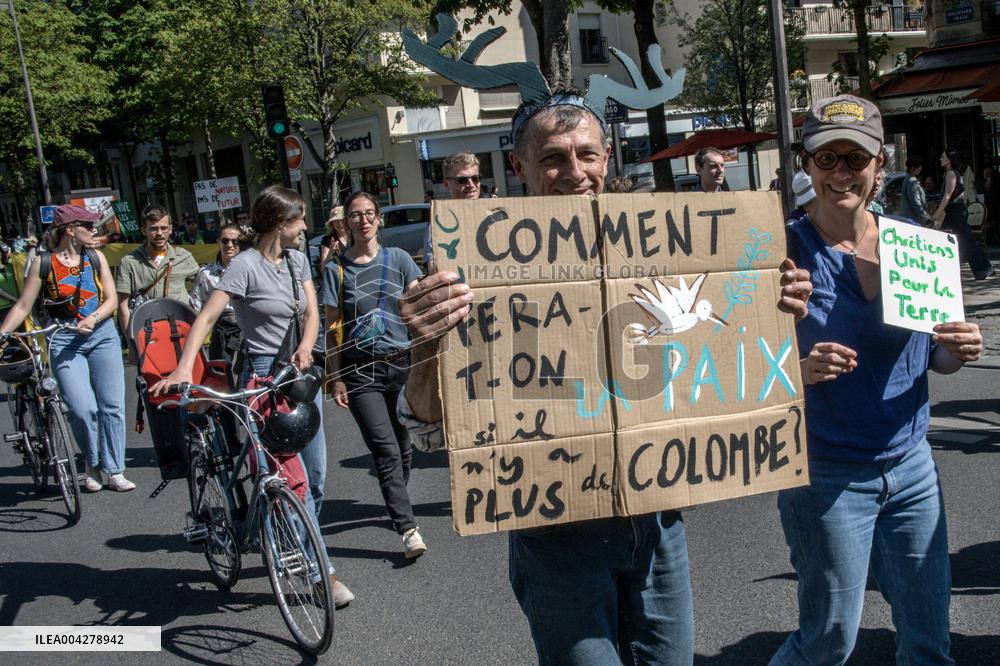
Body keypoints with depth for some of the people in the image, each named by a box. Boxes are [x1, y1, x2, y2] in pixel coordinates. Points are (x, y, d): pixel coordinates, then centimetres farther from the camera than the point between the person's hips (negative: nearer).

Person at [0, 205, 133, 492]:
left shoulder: (96, 257, 7)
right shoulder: (43, 262, 1)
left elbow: (111, 299, 4)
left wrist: (92, 319, -14)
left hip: (103, 335, 3)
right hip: (64, 341, -2)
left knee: (112, 405, 0)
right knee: (82, 409, -14)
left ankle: (115, 471, 10)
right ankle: (92, 465, 11)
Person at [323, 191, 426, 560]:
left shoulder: (398, 258, 7)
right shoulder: (337, 268, 3)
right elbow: (332, 327, 3)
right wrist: (336, 378, -2)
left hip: (401, 363, 2)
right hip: (361, 370, -2)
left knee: (403, 445, 11)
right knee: (386, 450, -10)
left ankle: (397, 504, 36)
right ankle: (408, 529, -10)